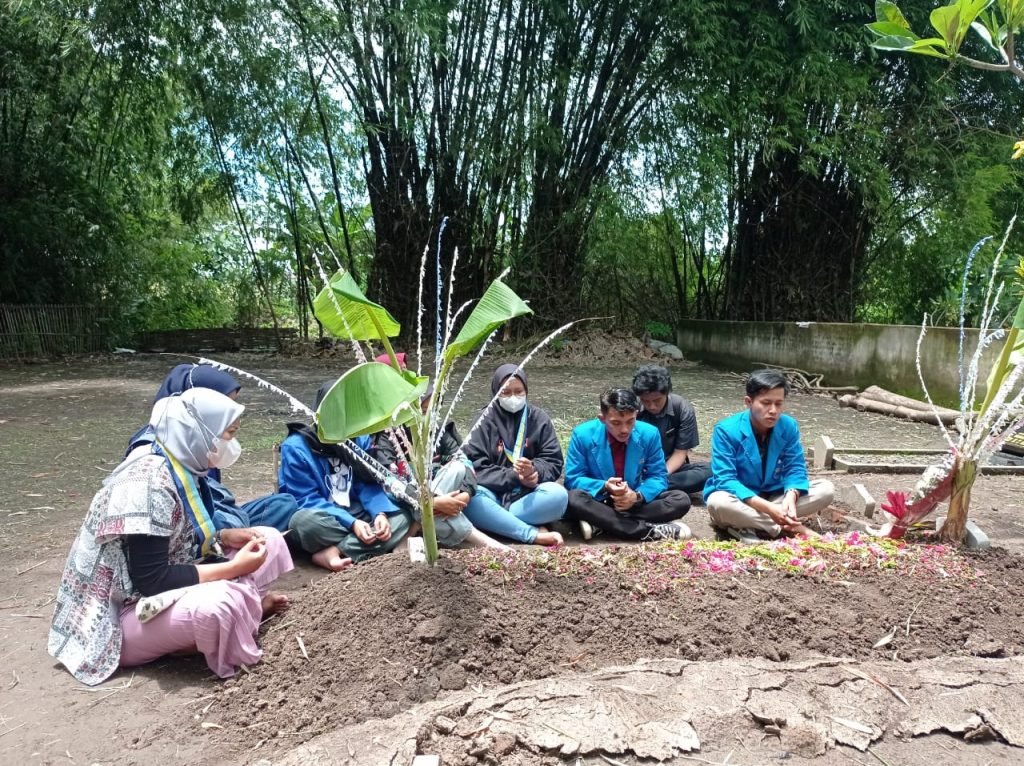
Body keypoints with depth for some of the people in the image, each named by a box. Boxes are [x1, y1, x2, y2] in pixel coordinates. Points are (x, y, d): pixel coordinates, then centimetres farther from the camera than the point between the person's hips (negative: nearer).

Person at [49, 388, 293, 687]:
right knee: (217, 604, -36)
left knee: (269, 540, 3)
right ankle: (242, 608, -7)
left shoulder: (178, 467, 0)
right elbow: (152, 580, -27)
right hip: (122, 618, -8)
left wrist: (222, 538, -3)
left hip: (163, 598, 8)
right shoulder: (148, 482, -26)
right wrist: (235, 567, -21)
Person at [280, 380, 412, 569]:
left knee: (400, 519, -18)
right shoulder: (296, 447, -14)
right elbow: (307, 500, -17)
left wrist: (380, 513, -21)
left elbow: (368, 485, 1)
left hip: (355, 514, 5)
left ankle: (334, 553, -29)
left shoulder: (359, 438, 0)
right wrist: (351, 523, -28)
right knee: (306, 520, -38)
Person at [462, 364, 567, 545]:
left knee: (557, 495, -30)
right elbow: (476, 467, -7)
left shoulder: (539, 418, 6)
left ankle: (495, 520, -24)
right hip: (495, 493, -1)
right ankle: (534, 534, -34)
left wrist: (533, 470, -22)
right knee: (470, 497, -34)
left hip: (528, 495, 1)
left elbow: (554, 462, 1)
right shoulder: (486, 420, 2)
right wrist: (514, 476, -21)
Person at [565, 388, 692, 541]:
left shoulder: (649, 434, -9)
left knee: (681, 500, -20)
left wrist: (638, 496, -24)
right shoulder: (582, 435, -14)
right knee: (573, 499, -35)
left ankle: (600, 522, -26)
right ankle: (649, 531, -32)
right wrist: (604, 487, -28)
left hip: (635, 502, 3)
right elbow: (572, 479, -9)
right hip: (599, 500, -2)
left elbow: (658, 477, -2)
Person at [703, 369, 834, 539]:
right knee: (718, 503, -37)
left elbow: (795, 468, -6)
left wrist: (790, 497, -30)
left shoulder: (789, 426, -7)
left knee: (825, 489, -13)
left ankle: (747, 525, -21)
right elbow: (725, 480, -25)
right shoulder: (726, 430, -20)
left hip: (775, 497, 5)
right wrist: (767, 508, -37)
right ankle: (789, 527, -23)